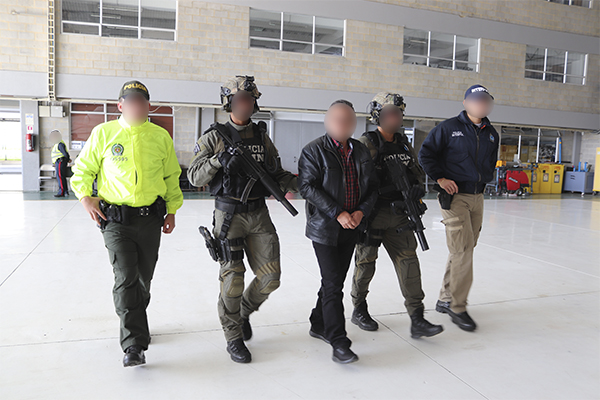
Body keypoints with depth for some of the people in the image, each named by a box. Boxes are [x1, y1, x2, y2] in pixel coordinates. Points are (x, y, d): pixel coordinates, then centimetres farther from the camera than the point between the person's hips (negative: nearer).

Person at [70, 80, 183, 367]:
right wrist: (85, 197, -7)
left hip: (151, 219, 3)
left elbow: (172, 176, 13)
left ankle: (136, 325, 38)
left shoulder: (161, 136, 5)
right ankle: (134, 345, -4)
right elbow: (83, 169, 9)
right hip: (115, 220, -2)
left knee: (143, 279, 13)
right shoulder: (104, 133, 1)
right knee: (126, 279, -12)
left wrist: (172, 210, 9)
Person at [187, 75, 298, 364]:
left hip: (259, 215, 4)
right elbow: (194, 176, -4)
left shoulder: (262, 137, 11)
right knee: (233, 280, -1)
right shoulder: (214, 137, 1)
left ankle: (243, 312, 31)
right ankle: (234, 338, 18)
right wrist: (218, 160, -20)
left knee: (270, 277, 2)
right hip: (229, 216, -3)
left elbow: (276, 174, 13)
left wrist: (299, 183, -5)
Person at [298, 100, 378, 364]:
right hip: (325, 228, -6)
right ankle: (338, 343, 1)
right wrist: (337, 213, -20)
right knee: (332, 285, -6)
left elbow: (372, 186, 12)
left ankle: (319, 326, 33)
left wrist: (361, 211, -7)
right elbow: (308, 187, -15)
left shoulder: (361, 151, 10)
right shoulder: (314, 151, -7)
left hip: (351, 229, 6)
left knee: (336, 281, 15)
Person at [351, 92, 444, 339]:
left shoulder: (403, 143, 12)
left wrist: (418, 186, -3)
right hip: (373, 214, -6)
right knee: (366, 263, 7)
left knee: (408, 261, 0)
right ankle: (359, 310, 28)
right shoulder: (366, 143, -9)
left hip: (399, 216, 6)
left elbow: (418, 171, 19)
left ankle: (417, 320, 6)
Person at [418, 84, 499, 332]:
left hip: (477, 197, 7)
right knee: (463, 250, -12)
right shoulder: (449, 128, -5)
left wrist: (485, 179, 12)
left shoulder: (491, 134, 13)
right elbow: (425, 153, -4)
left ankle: (446, 299, 24)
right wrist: (440, 178, -11)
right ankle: (457, 307, -1)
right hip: (454, 196, -7)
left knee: (464, 250, 11)